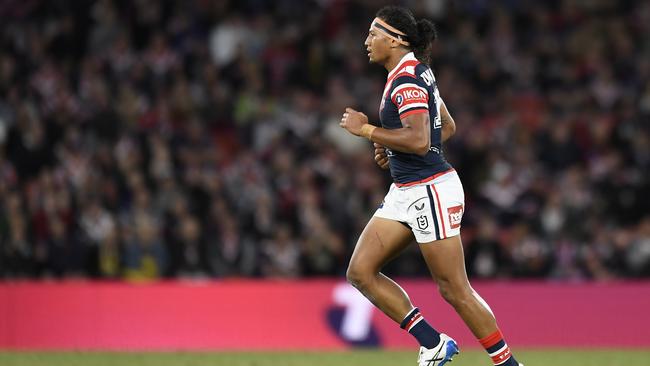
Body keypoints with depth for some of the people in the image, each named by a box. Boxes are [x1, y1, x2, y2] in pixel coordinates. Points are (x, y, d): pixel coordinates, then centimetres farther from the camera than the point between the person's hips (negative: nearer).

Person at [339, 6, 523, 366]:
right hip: (404, 192, 10)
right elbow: (447, 127, 22)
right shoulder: (417, 73, 13)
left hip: (430, 190, -10)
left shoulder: (406, 81, -17)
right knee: (360, 272, 3)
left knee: (455, 290, -5)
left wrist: (366, 130, -19)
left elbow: (419, 141, -29)